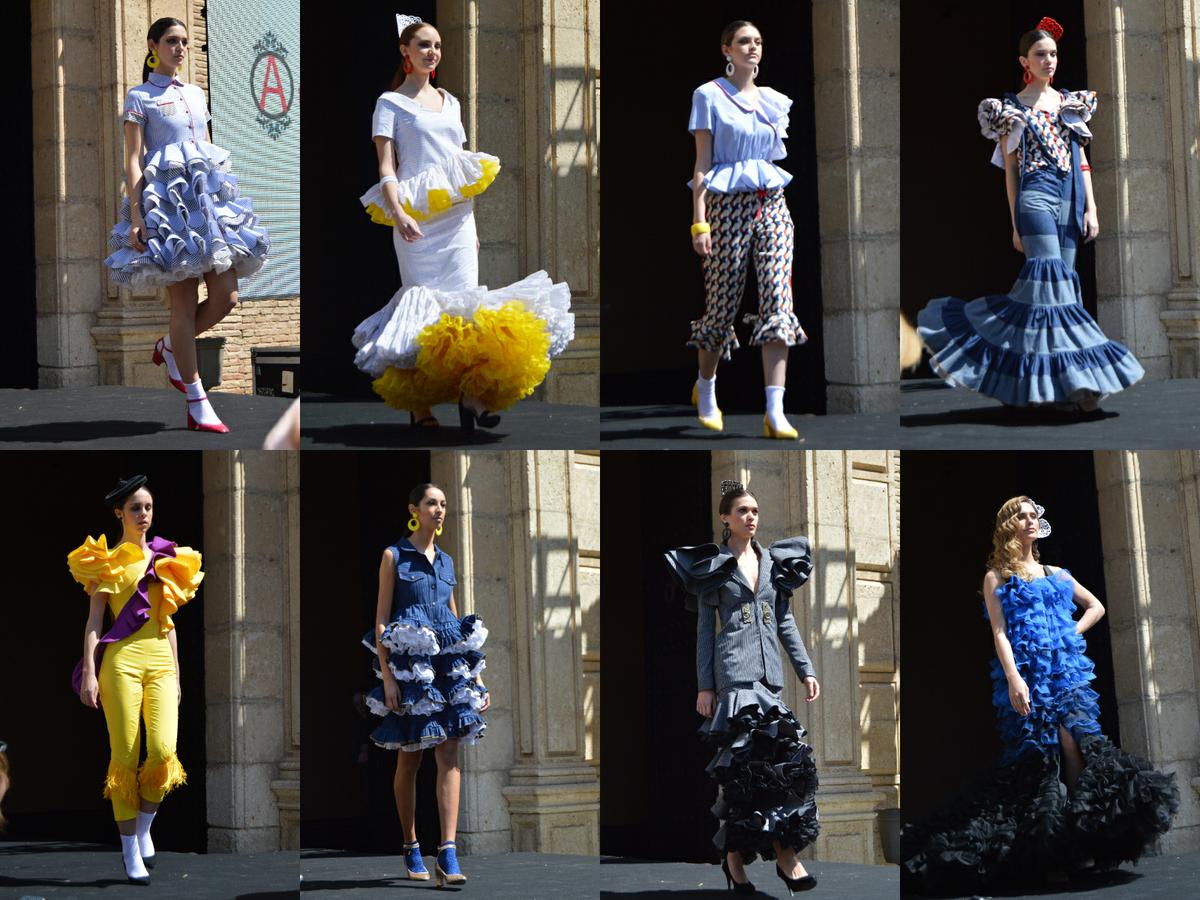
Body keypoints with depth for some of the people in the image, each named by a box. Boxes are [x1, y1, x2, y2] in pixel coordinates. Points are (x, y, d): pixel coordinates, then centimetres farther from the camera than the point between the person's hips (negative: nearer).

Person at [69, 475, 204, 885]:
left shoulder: (166, 560, 17)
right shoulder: (107, 560, 5)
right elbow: (94, 620, 0)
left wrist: (177, 674, 17)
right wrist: (89, 673, -10)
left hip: (161, 659, 4)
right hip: (122, 658, -3)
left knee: (163, 751, -15)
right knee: (125, 756, -5)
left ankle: (143, 828, 9)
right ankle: (131, 853, 0)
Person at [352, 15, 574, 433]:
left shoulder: (450, 101, 18)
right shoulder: (391, 103, 2)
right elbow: (386, 167, -7)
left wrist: (471, 222, 19)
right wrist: (397, 213, -22)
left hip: (457, 215, 5)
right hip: (418, 221, -5)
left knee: (465, 301, -4)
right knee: (422, 306, -4)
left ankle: (470, 394, -9)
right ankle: (419, 405, -1)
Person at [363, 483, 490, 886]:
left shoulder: (446, 561, 16)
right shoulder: (394, 557, 1)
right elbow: (381, 619, -4)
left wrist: (476, 674, 16)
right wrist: (386, 676, -13)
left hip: (448, 667, 4)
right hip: (409, 666, -4)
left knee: (449, 755, -7)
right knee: (409, 759, 2)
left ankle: (448, 855, -14)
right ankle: (411, 850, 14)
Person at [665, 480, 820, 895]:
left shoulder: (774, 561, 16)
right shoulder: (712, 565, 4)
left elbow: (785, 620, 18)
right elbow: (704, 628, 3)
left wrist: (806, 670, 11)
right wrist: (705, 686, -1)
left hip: (769, 670, 5)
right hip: (733, 669, -5)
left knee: (746, 760, 0)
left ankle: (735, 856, 2)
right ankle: (786, 854, -16)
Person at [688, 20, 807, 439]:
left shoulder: (772, 101, 14)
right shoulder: (709, 96, -1)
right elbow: (702, 163, -5)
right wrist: (699, 222, -11)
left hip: (772, 204, 4)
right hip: (728, 204, -4)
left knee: (778, 298, -11)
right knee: (723, 302, 2)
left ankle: (776, 412, -18)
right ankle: (705, 389, 29)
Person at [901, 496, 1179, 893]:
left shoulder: (1055, 574, 20)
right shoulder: (997, 577, 7)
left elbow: (1095, 606, 28)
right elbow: (999, 632, -3)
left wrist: (1072, 633, 10)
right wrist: (1013, 678, -15)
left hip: (1067, 668, 3)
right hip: (1026, 672, -3)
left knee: (1075, 742, -14)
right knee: (1036, 756, -8)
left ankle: (1082, 840, -16)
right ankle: (1042, 844, -8)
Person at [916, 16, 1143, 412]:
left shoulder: (1071, 103, 16)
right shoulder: (1012, 109, 4)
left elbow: (1082, 160, 15)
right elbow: (1009, 170, 3)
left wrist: (1091, 207, 6)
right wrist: (1016, 224, 0)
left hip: (1070, 200, 5)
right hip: (1036, 198, -5)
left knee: (1063, 283, 2)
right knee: (1050, 280, -14)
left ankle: (1062, 384, 3)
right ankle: (1069, 380, -16)